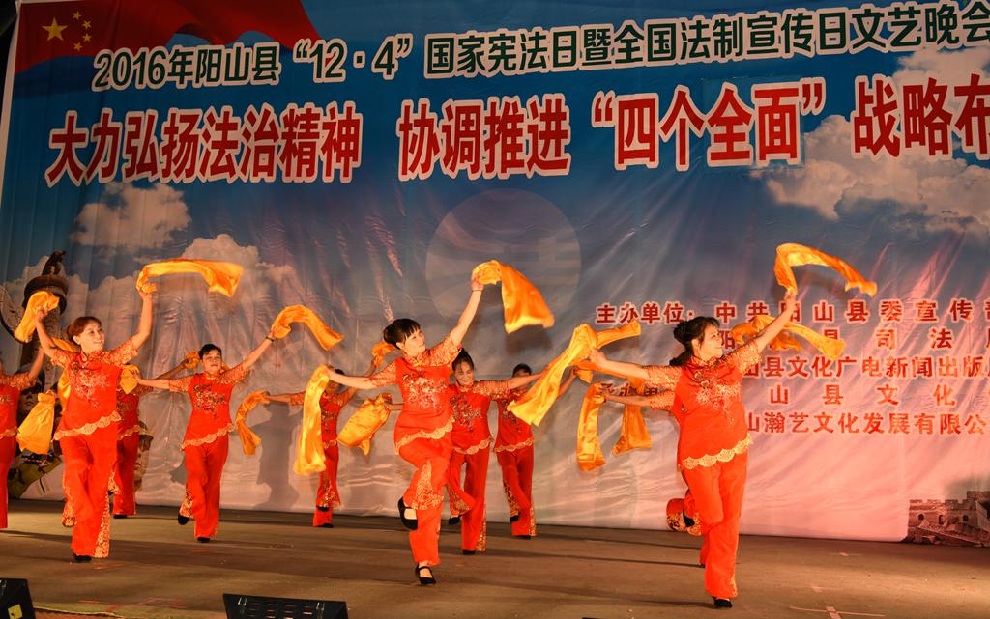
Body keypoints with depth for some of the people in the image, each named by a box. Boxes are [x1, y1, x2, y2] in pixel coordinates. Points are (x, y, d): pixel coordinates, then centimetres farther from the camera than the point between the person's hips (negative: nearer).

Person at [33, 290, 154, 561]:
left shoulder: (113, 359, 1)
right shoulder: (72, 360, 9)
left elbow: (143, 333, -6)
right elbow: (49, 348, 28)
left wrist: (146, 300, -13)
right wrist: (39, 323, 19)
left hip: (103, 431, -2)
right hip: (73, 430, 2)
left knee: (97, 489, -2)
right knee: (76, 471, -26)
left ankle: (85, 546, 6)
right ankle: (87, 524, -11)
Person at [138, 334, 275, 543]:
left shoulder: (228, 378, 5)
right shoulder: (192, 381, 7)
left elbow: (250, 359, 1)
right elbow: (166, 383, 16)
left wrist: (270, 337, -4)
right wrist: (139, 381, 17)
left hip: (218, 440, 0)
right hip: (195, 438, 0)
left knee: (212, 485, 2)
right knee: (198, 476, -20)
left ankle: (205, 531, 11)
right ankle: (189, 507, 11)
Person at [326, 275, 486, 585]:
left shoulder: (438, 356, 0)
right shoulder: (397, 368, 3)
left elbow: (461, 326, -7)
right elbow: (369, 382, 16)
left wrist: (476, 293, -16)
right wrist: (337, 377, 12)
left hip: (440, 434, 1)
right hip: (411, 434, -1)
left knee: (431, 502, 0)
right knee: (437, 461, -34)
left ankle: (425, 563, 9)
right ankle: (408, 502, -10)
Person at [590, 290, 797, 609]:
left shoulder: (731, 364, 4)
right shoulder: (678, 376, -7)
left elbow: (762, 338, 11)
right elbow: (640, 372, -12)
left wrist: (788, 309, 12)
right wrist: (604, 364, -20)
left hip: (734, 454, 4)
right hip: (700, 457, -4)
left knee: (728, 522, 6)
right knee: (712, 517, 2)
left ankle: (721, 587, 15)